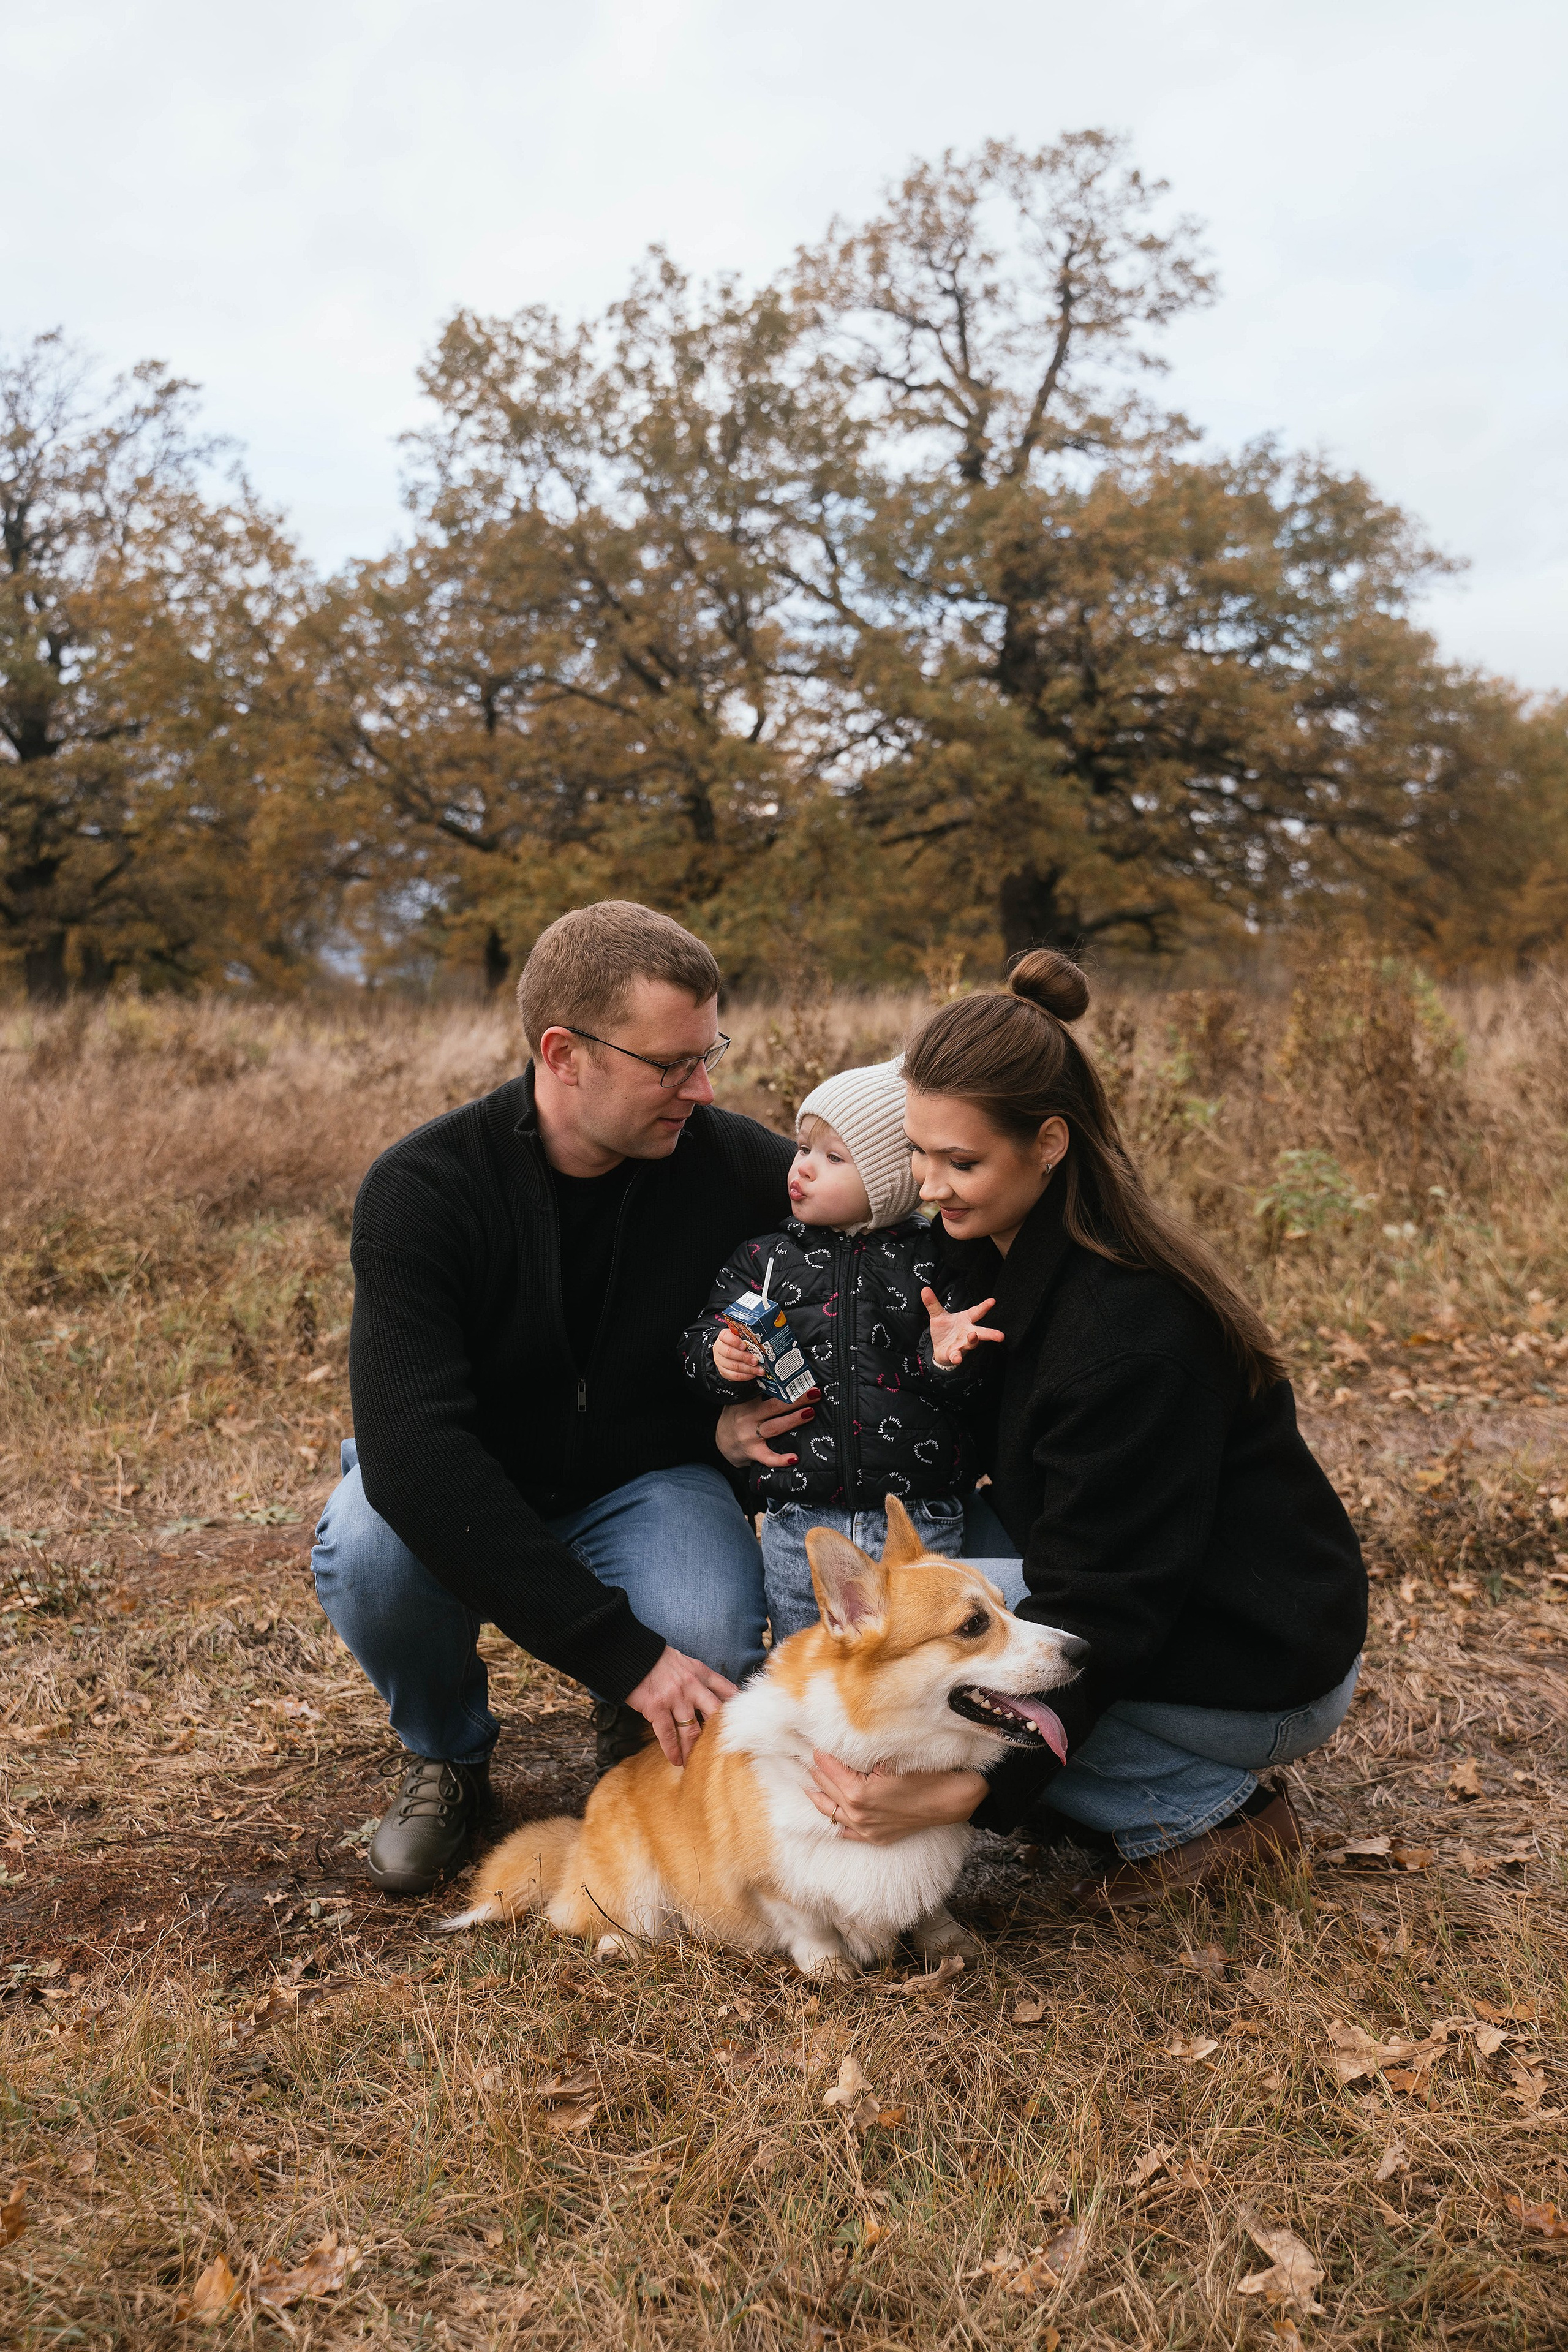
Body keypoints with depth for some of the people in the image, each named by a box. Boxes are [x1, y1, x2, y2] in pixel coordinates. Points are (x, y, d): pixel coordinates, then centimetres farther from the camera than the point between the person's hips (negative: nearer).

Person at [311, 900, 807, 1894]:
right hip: (458, 1501, 0)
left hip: (645, 1482, 1)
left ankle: (639, 1742, 9)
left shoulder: (735, 1162, -16)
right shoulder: (421, 1190, -24)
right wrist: (621, 1650, -39)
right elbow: (410, 1451, -34)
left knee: (710, 1643, -30)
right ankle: (447, 1756, 1)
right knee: (369, 1550, -33)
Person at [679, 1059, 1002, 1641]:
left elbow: (974, 1387, -2)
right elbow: (702, 1340, 7)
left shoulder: (935, 1261, -3)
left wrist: (943, 1358, -23)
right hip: (798, 1523, 2)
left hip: (920, 1522, -2)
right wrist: (718, 1357, -15)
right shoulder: (765, 1259, 3)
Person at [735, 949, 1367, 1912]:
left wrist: (974, 1787, -38)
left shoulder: (1129, 1326, -29)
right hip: (1153, 1601, 9)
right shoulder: (1002, 1247, -4)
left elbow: (1102, 1605, -29)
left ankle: (1205, 1813, -4)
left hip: (1265, 1676, -9)